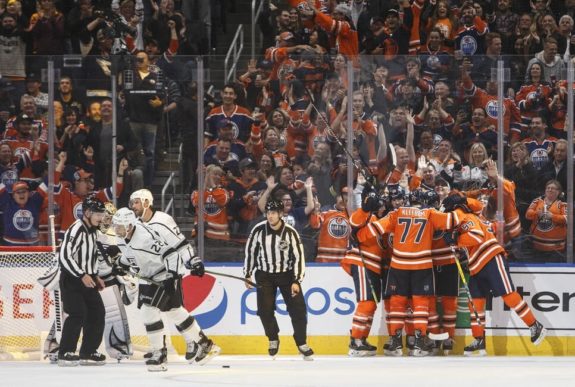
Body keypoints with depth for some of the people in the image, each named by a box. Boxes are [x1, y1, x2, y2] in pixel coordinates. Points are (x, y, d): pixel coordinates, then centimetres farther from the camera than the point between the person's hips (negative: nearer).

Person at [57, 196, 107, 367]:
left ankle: (88, 352, 13)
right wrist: (82, 276, -25)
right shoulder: (76, 230, -19)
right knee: (78, 314, -18)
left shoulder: (93, 230, 12)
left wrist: (95, 276, 15)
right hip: (71, 280, -9)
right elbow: (64, 256, -26)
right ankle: (65, 353, -12)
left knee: (97, 313, 5)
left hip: (87, 279, 9)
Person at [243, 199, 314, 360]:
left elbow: (298, 256, -12)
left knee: (298, 308, -9)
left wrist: (296, 281, -18)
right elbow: (250, 252, 2)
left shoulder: (290, 232, -14)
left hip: (287, 274, -1)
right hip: (264, 274, 1)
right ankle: (273, 340, 13)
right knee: (265, 309, -10)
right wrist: (247, 275, 3)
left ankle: (302, 343, 4)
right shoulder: (259, 230, -11)